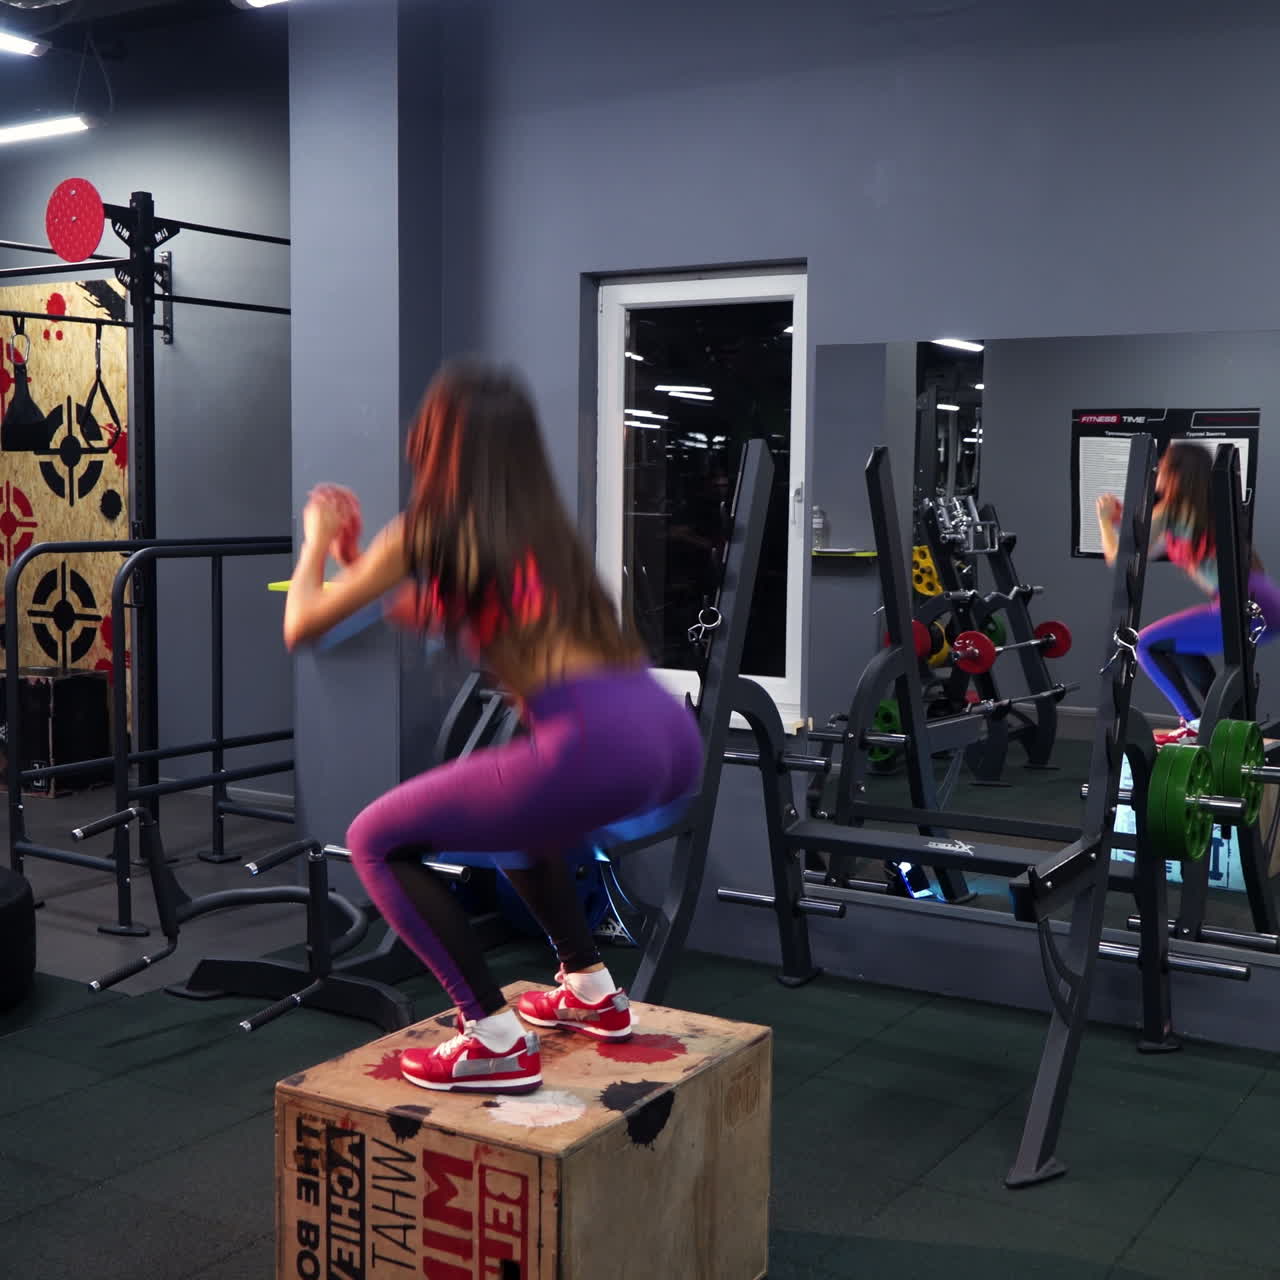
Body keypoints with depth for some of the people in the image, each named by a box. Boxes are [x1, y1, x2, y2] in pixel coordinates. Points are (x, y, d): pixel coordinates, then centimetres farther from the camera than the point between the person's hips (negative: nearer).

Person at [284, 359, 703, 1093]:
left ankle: (498, 1041, 5)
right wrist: (362, 556, 45)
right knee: (512, 809, 36)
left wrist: (318, 541, 32)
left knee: (378, 841, 11)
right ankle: (592, 990, 34)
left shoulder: (425, 533, 5)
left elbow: (301, 629, 15)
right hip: (671, 734, 8)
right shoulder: (541, 524, 23)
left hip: (595, 745, -7)